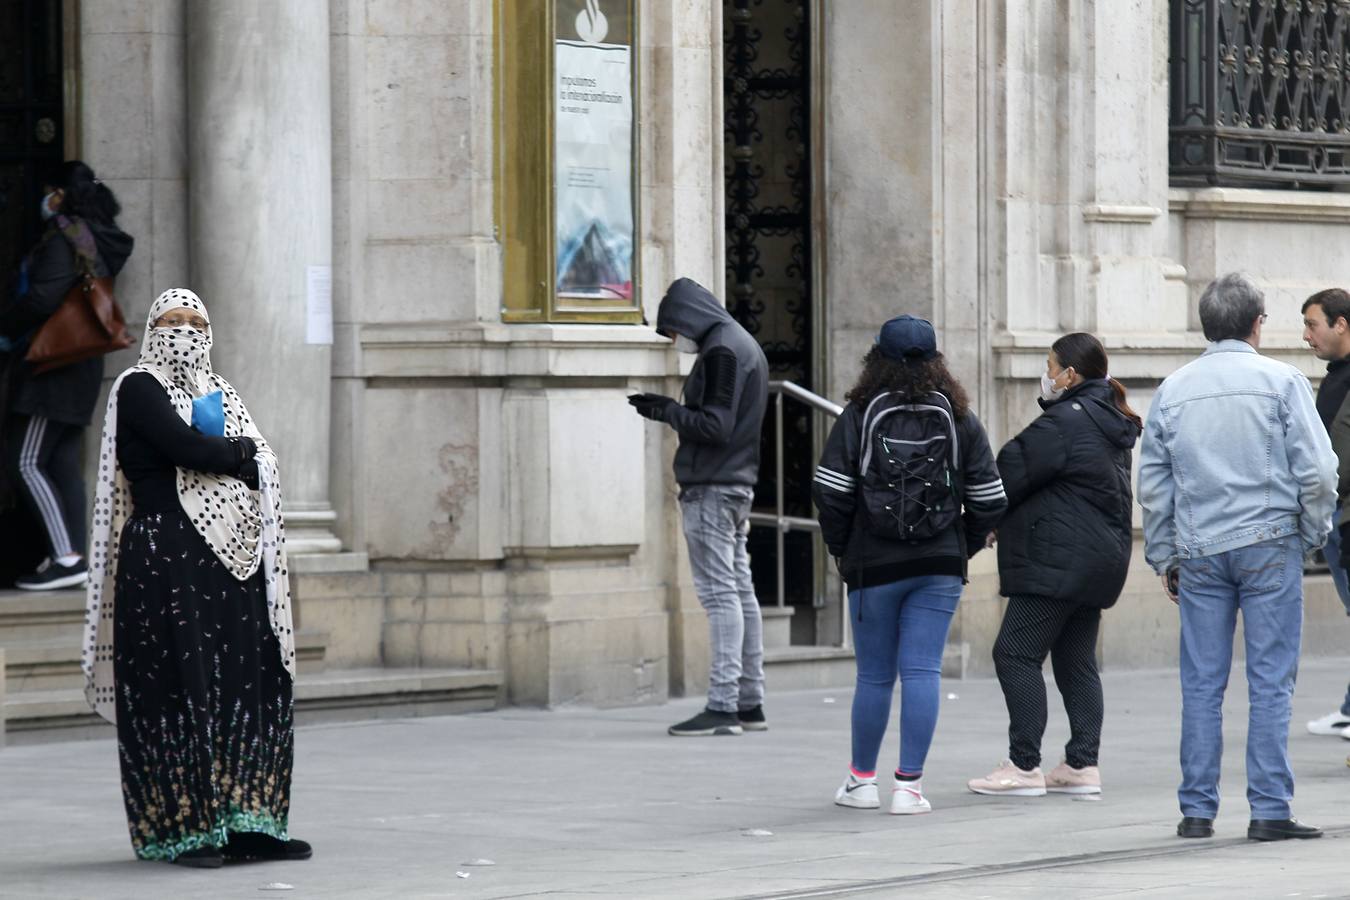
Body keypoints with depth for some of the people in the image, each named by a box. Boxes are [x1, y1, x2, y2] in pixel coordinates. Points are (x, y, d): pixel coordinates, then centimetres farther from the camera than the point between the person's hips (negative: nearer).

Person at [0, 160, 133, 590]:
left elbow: (44, 297, -23)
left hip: (52, 368, -10)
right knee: (62, 463, 8)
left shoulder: (62, 237, -12)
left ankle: (66, 558, -17)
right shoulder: (97, 240, 16)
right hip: (79, 368, 10)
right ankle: (73, 559, 5)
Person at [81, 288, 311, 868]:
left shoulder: (216, 391, 21)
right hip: (166, 558, -7)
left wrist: (215, 452, -9)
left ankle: (244, 826, 4)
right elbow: (186, 448, -16)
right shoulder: (138, 389, 0)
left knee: (251, 690, 1)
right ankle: (184, 832, -4)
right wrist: (239, 449, -1)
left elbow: (262, 467, 9)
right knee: (179, 690, -7)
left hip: (230, 559, 7)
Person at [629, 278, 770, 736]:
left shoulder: (722, 350, -13)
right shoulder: (745, 346, 19)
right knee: (740, 591, 11)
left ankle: (723, 706, -12)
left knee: (720, 594, -11)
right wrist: (669, 410, 12)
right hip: (739, 484, 10)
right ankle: (750, 703, 14)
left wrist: (668, 412, -6)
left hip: (711, 489, -10)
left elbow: (714, 426, -19)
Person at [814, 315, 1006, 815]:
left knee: (874, 675, 9)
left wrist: (842, 548, 6)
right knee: (922, 671, -1)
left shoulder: (860, 415, -3)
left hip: (874, 566, -1)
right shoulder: (959, 419, 3)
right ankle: (909, 786, -5)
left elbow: (830, 492, -8)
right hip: (940, 567, 1)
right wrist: (962, 547, 15)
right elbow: (989, 500, 2)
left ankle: (861, 780, 20)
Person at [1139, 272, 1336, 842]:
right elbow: (1316, 470, -6)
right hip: (1269, 545, -3)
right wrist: (1314, 534, 8)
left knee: (1201, 684, 6)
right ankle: (1269, 811, -4)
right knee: (1270, 682, -2)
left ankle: (1197, 810, 5)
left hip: (1198, 554, 3)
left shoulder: (1173, 390, 8)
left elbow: (1152, 484, 11)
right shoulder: (1282, 382, -2)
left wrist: (1164, 558, 18)